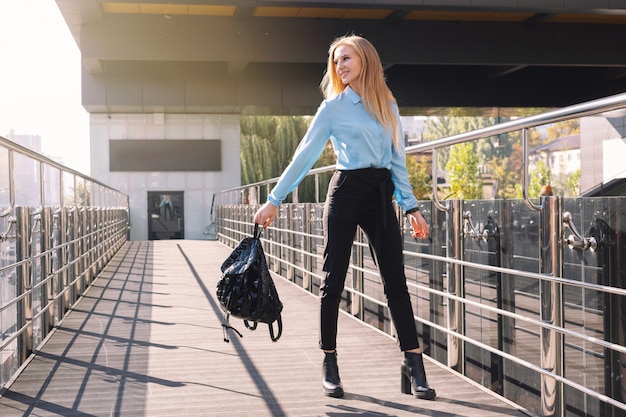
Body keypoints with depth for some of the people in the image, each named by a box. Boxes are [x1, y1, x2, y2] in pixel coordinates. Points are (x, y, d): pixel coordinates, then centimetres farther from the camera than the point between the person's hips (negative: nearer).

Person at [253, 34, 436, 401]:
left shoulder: (388, 106, 14)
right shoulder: (333, 106, 3)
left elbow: (398, 160, 15)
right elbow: (304, 157, 3)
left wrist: (411, 206, 9)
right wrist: (274, 200, -1)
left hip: (381, 195, 3)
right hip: (347, 191, -3)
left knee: (396, 280, -3)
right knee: (334, 279, 0)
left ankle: (414, 366, -2)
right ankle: (330, 364, 10)